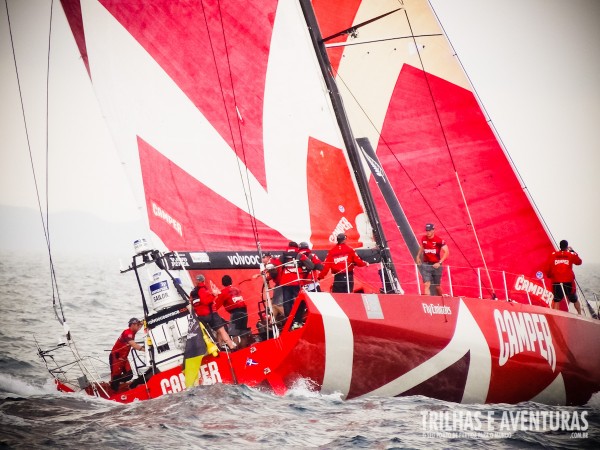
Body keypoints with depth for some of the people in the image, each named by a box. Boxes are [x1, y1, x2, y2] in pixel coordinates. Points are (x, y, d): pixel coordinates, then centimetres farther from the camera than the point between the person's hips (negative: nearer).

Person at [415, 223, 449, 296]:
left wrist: (439, 263, -23)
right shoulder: (423, 239, 1)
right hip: (426, 265, 2)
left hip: (436, 265, -2)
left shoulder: (439, 240, -12)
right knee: (427, 285, -15)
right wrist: (418, 256, 15)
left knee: (437, 287, 10)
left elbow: (446, 252, -16)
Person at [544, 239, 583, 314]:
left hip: (556, 282, 0)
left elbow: (547, 269, 3)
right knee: (574, 299, 17)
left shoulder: (552, 255, 3)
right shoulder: (571, 255, 3)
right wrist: (573, 251, 32)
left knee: (556, 301, 4)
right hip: (568, 282, 0)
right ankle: (580, 315, 25)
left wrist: (549, 275, 24)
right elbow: (579, 262, 23)